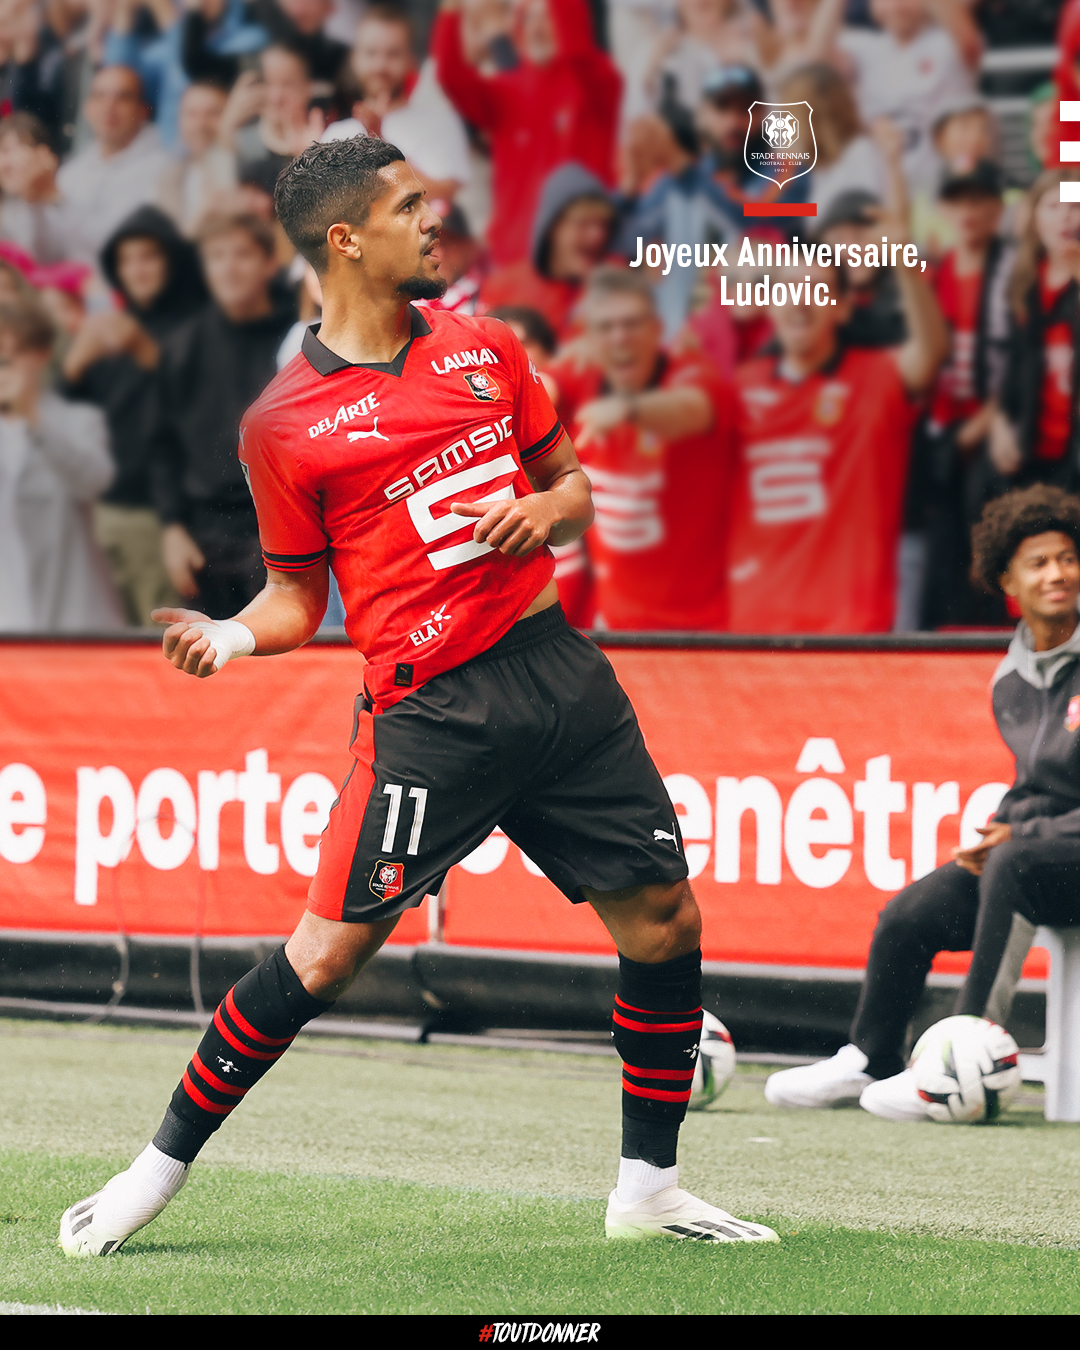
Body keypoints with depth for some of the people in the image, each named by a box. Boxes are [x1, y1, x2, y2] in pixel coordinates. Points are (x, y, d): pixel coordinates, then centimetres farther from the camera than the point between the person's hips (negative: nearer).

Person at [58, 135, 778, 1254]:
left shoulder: (485, 350, 12)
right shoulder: (285, 424, -1)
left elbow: (570, 482, 21)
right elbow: (299, 593, 6)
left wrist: (545, 509, -2)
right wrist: (234, 634, -14)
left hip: (553, 663, 5)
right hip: (427, 709, -5)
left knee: (664, 920, 4)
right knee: (327, 952, -11)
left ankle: (649, 1187, 20)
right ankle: (161, 1168, 5)